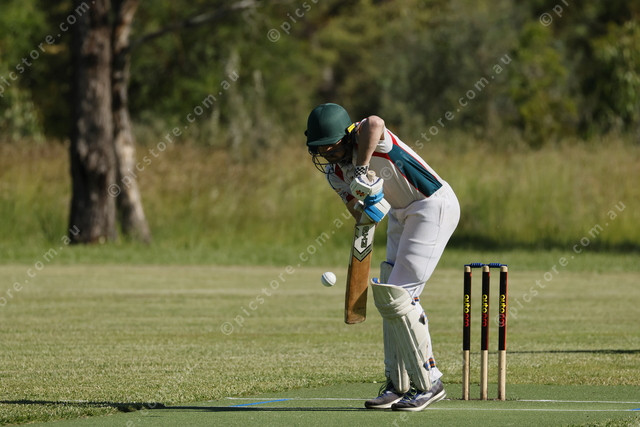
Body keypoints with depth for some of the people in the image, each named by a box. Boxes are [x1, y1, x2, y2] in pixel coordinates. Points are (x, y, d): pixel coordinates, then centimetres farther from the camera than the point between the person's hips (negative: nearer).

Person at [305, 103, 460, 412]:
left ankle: (428, 382, -6)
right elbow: (360, 215, -7)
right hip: (401, 214, 10)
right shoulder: (334, 171, 1)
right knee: (389, 298, 12)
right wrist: (367, 210, -30)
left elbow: (374, 124, -50)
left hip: (435, 205, -10)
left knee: (395, 298, -14)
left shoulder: (364, 139, -23)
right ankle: (398, 385, 21)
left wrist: (362, 172, -45)